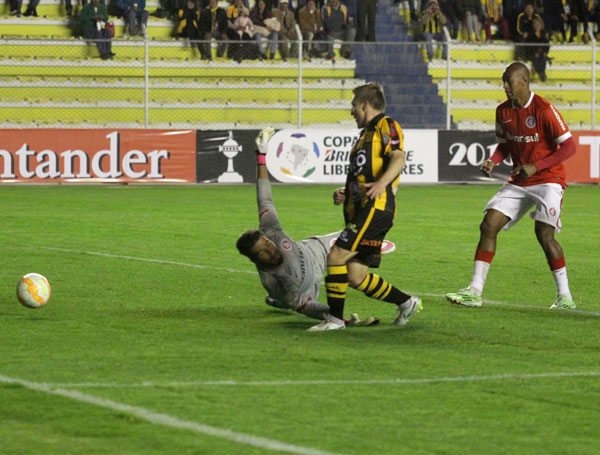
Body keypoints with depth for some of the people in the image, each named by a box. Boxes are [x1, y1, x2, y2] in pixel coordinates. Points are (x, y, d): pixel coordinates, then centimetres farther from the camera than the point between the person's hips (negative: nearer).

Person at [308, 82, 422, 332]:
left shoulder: (386, 126, -2)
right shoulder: (366, 133, 29)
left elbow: (398, 158, -20)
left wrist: (382, 182, -36)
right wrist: (346, 194, 19)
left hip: (376, 208, -10)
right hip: (360, 209, 10)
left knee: (336, 255, -17)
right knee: (355, 276, 4)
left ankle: (335, 318, -12)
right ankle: (406, 303, 16)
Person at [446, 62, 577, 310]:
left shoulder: (544, 110, -16)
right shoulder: (503, 111, 5)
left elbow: (569, 146, -15)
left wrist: (536, 166, -22)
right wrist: (493, 161, -2)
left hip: (548, 179, -7)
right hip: (518, 182, 7)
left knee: (544, 233, -20)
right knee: (488, 226, -4)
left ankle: (565, 297, -8)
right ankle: (474, 291, -1)